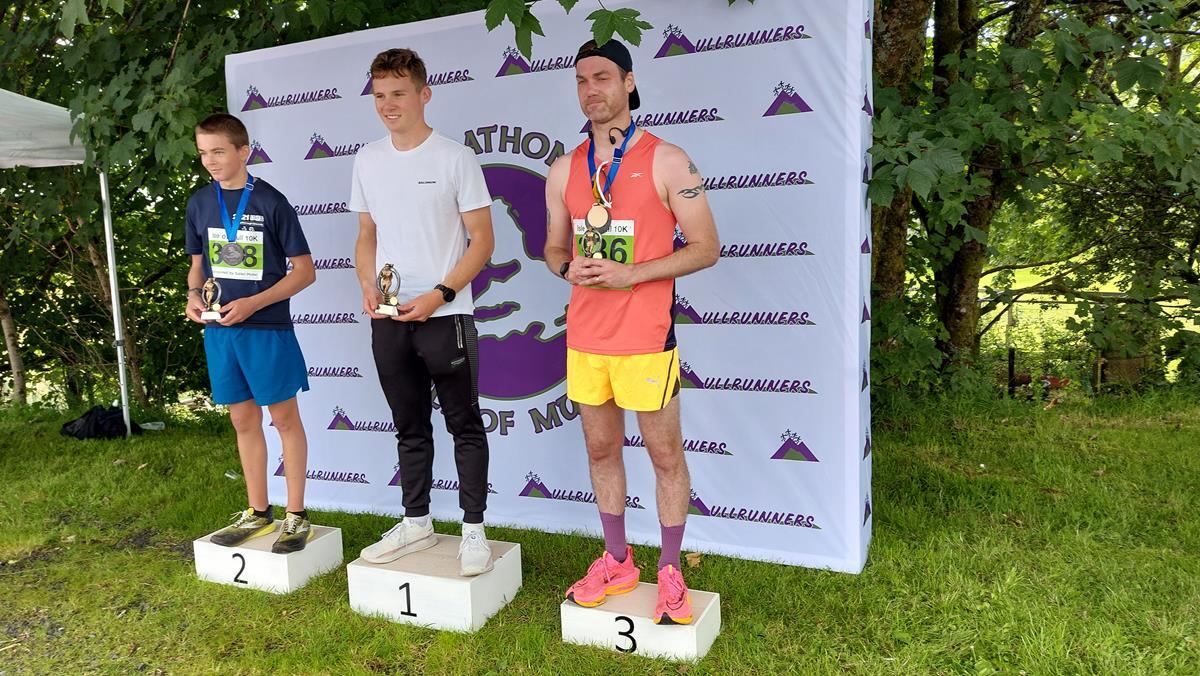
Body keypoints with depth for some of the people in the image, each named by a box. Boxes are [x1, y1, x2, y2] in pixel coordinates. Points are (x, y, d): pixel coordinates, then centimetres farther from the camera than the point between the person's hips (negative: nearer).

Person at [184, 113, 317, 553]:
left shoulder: (270, 202, -7)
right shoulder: (200, 203, 8)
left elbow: (304, 271, -7)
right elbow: (198, 264, 18)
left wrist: (252, 304, -16)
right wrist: (194, 295, -4)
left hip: (267, 328, -5)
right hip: (219, 331, 5)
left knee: (285, 418, 3)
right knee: (243, 420, 12)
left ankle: (296, 516, 14)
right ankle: (257, 513, 25)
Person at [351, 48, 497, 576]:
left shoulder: (455, 158, -6)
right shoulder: (368, 160, 10)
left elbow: (482, 240, -7)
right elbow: (367, 236, 17)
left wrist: (439, 295, -17)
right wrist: (368, 286, -2)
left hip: (445, 316, -5)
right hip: (388, 320, 5)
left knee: (465, 426, 3)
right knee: (410, 428, 15)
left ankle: (473, 530, 14)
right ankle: (416, 523, 29)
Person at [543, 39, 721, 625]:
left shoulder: (666, 161, -5)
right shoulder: (564, 170, 10)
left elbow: (706, 247, -6)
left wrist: (630, 274, -17)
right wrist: (569, 268, -6)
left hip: (645, 338, -5)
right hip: (585, 336, 5)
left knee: (665, 454, 4)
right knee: (601, 450, 14)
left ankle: (670, 573, 21)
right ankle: (617, 562, 30)